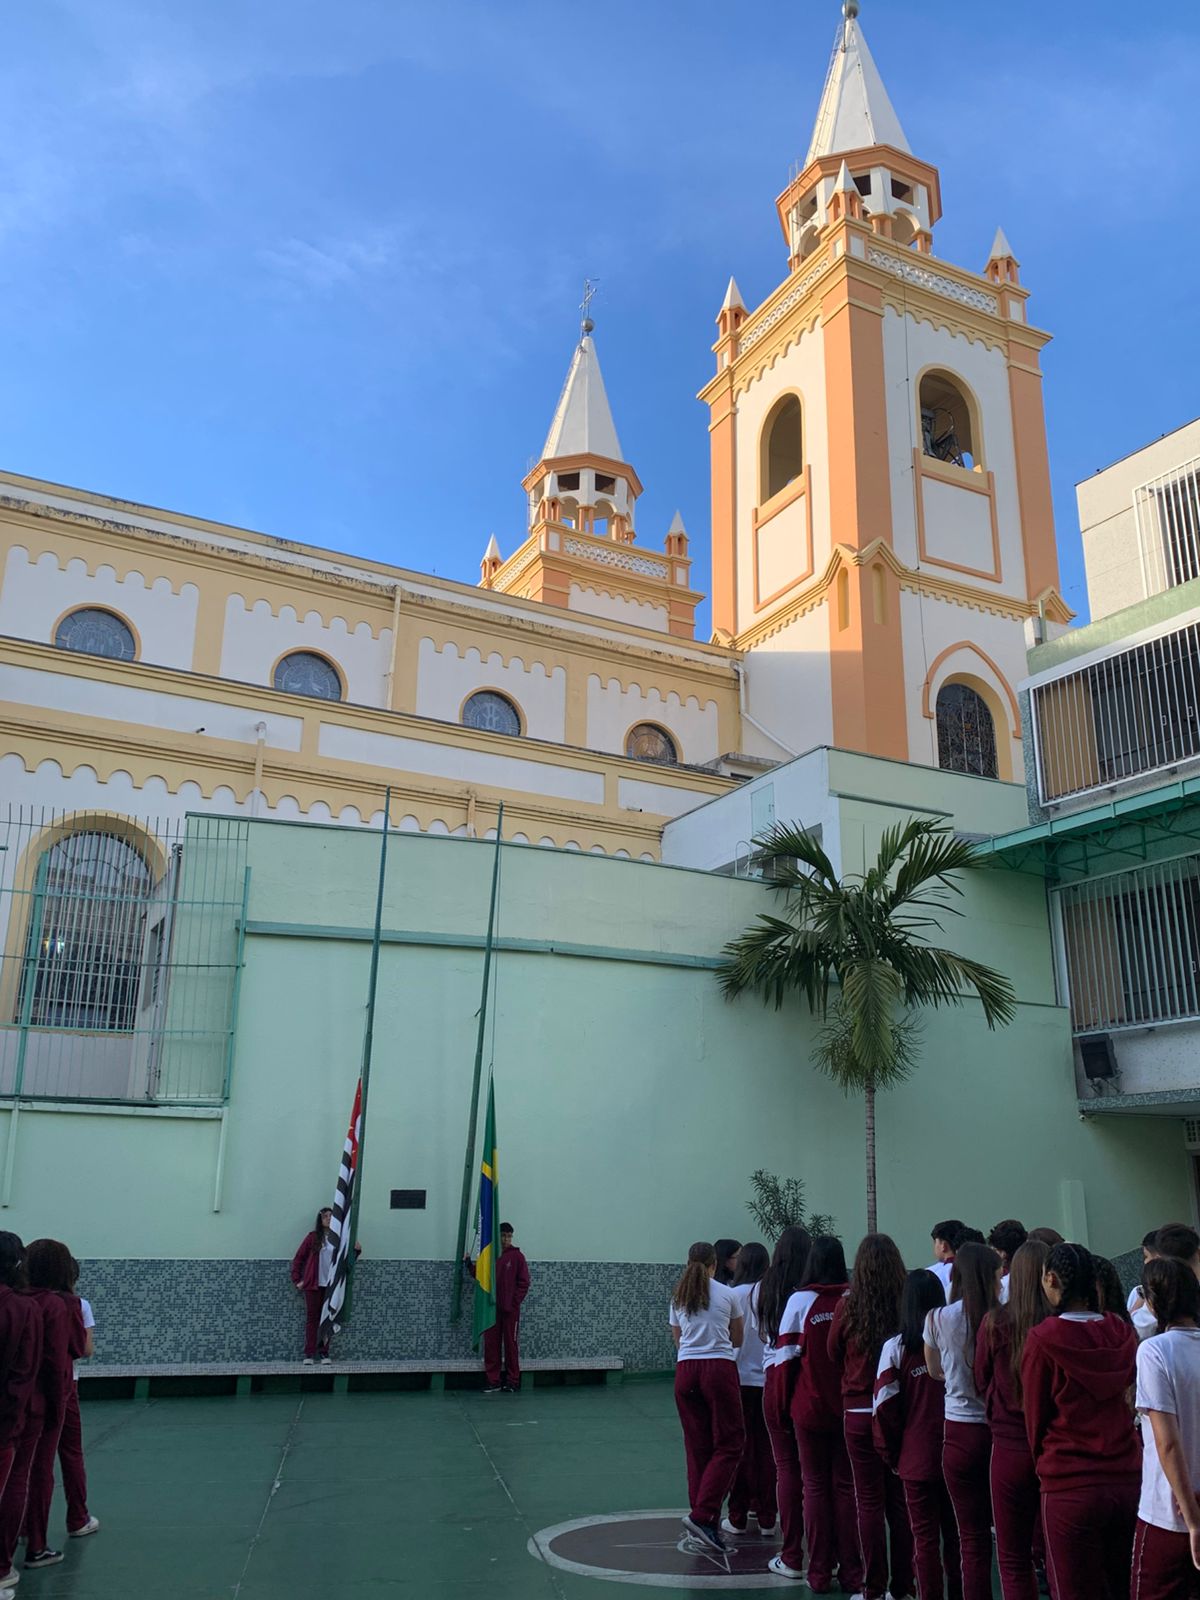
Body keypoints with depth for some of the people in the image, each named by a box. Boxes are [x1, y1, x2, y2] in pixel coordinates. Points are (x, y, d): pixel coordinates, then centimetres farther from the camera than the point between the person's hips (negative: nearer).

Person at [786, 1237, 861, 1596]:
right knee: (846, 1487, 11)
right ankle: (851, 1573, 14)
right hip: (850, 1407, 2)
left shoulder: (800, 1301, -9)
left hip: (810, 1408, -2)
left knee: (816, 1487, 9)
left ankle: (820, 1573, 13)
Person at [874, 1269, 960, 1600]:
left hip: (917, 1458, -2)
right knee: (955, 1535, 18)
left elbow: (885, 1407, -9)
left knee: (925, 1539, 9)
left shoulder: (896, 1347, -11)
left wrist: (891, 1455, 5)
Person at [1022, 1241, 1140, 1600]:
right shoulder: (1122, 1334, 0)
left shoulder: (1043, 1339, -12)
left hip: (1071, 1489, -4)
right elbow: (1128, 1399, 12)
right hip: (1128, 1481, 5)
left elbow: (1035, 1415, -3)